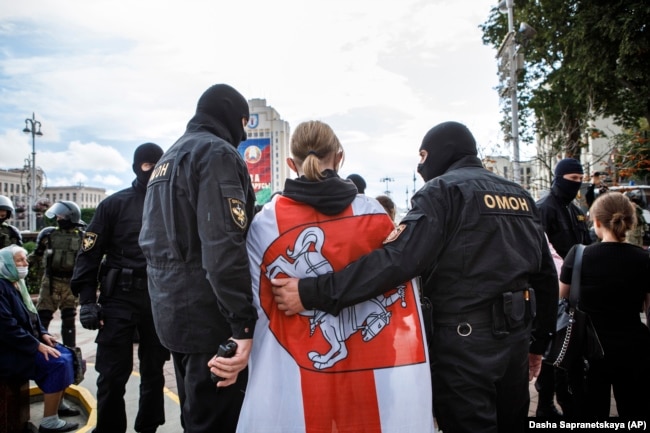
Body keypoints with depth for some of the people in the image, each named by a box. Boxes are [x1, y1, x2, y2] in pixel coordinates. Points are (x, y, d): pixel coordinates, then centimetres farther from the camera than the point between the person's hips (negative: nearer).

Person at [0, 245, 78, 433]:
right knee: (58, 363, -23)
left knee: (68, 356, 2)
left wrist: (43, 334, 3)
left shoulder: (18, 284, 12)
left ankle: (58, 403, 19)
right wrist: (37, 345, -23)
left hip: (28, 342, 10)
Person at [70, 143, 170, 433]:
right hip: (119, 299, -2)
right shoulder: (114, 204, 1)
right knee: (113, 374, 2)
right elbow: (89, 254, -1)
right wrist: (87, 300, -8)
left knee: (154, 371, 14)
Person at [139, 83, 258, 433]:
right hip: (208, 314, -9)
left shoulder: (167, 158, 19)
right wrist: (243, 324, -23)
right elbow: (224, 246, -24)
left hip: (172, 310, 10)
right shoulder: (216, 152, -12)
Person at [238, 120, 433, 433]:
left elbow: (255, 305, -6)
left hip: (293, 383, 0)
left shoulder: (265, 221, -8)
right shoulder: (372, 214, -7)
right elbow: (401, 301, -3)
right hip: (369, 378, 1)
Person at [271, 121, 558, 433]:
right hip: (515, 334, 8)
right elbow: (546, 275, 14)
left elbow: (398, 259, -24)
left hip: (465, 337, -7)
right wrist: (538, 342, 23)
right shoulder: (520, 196, 13)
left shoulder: (443, 190, -10)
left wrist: (312, 293, -25)